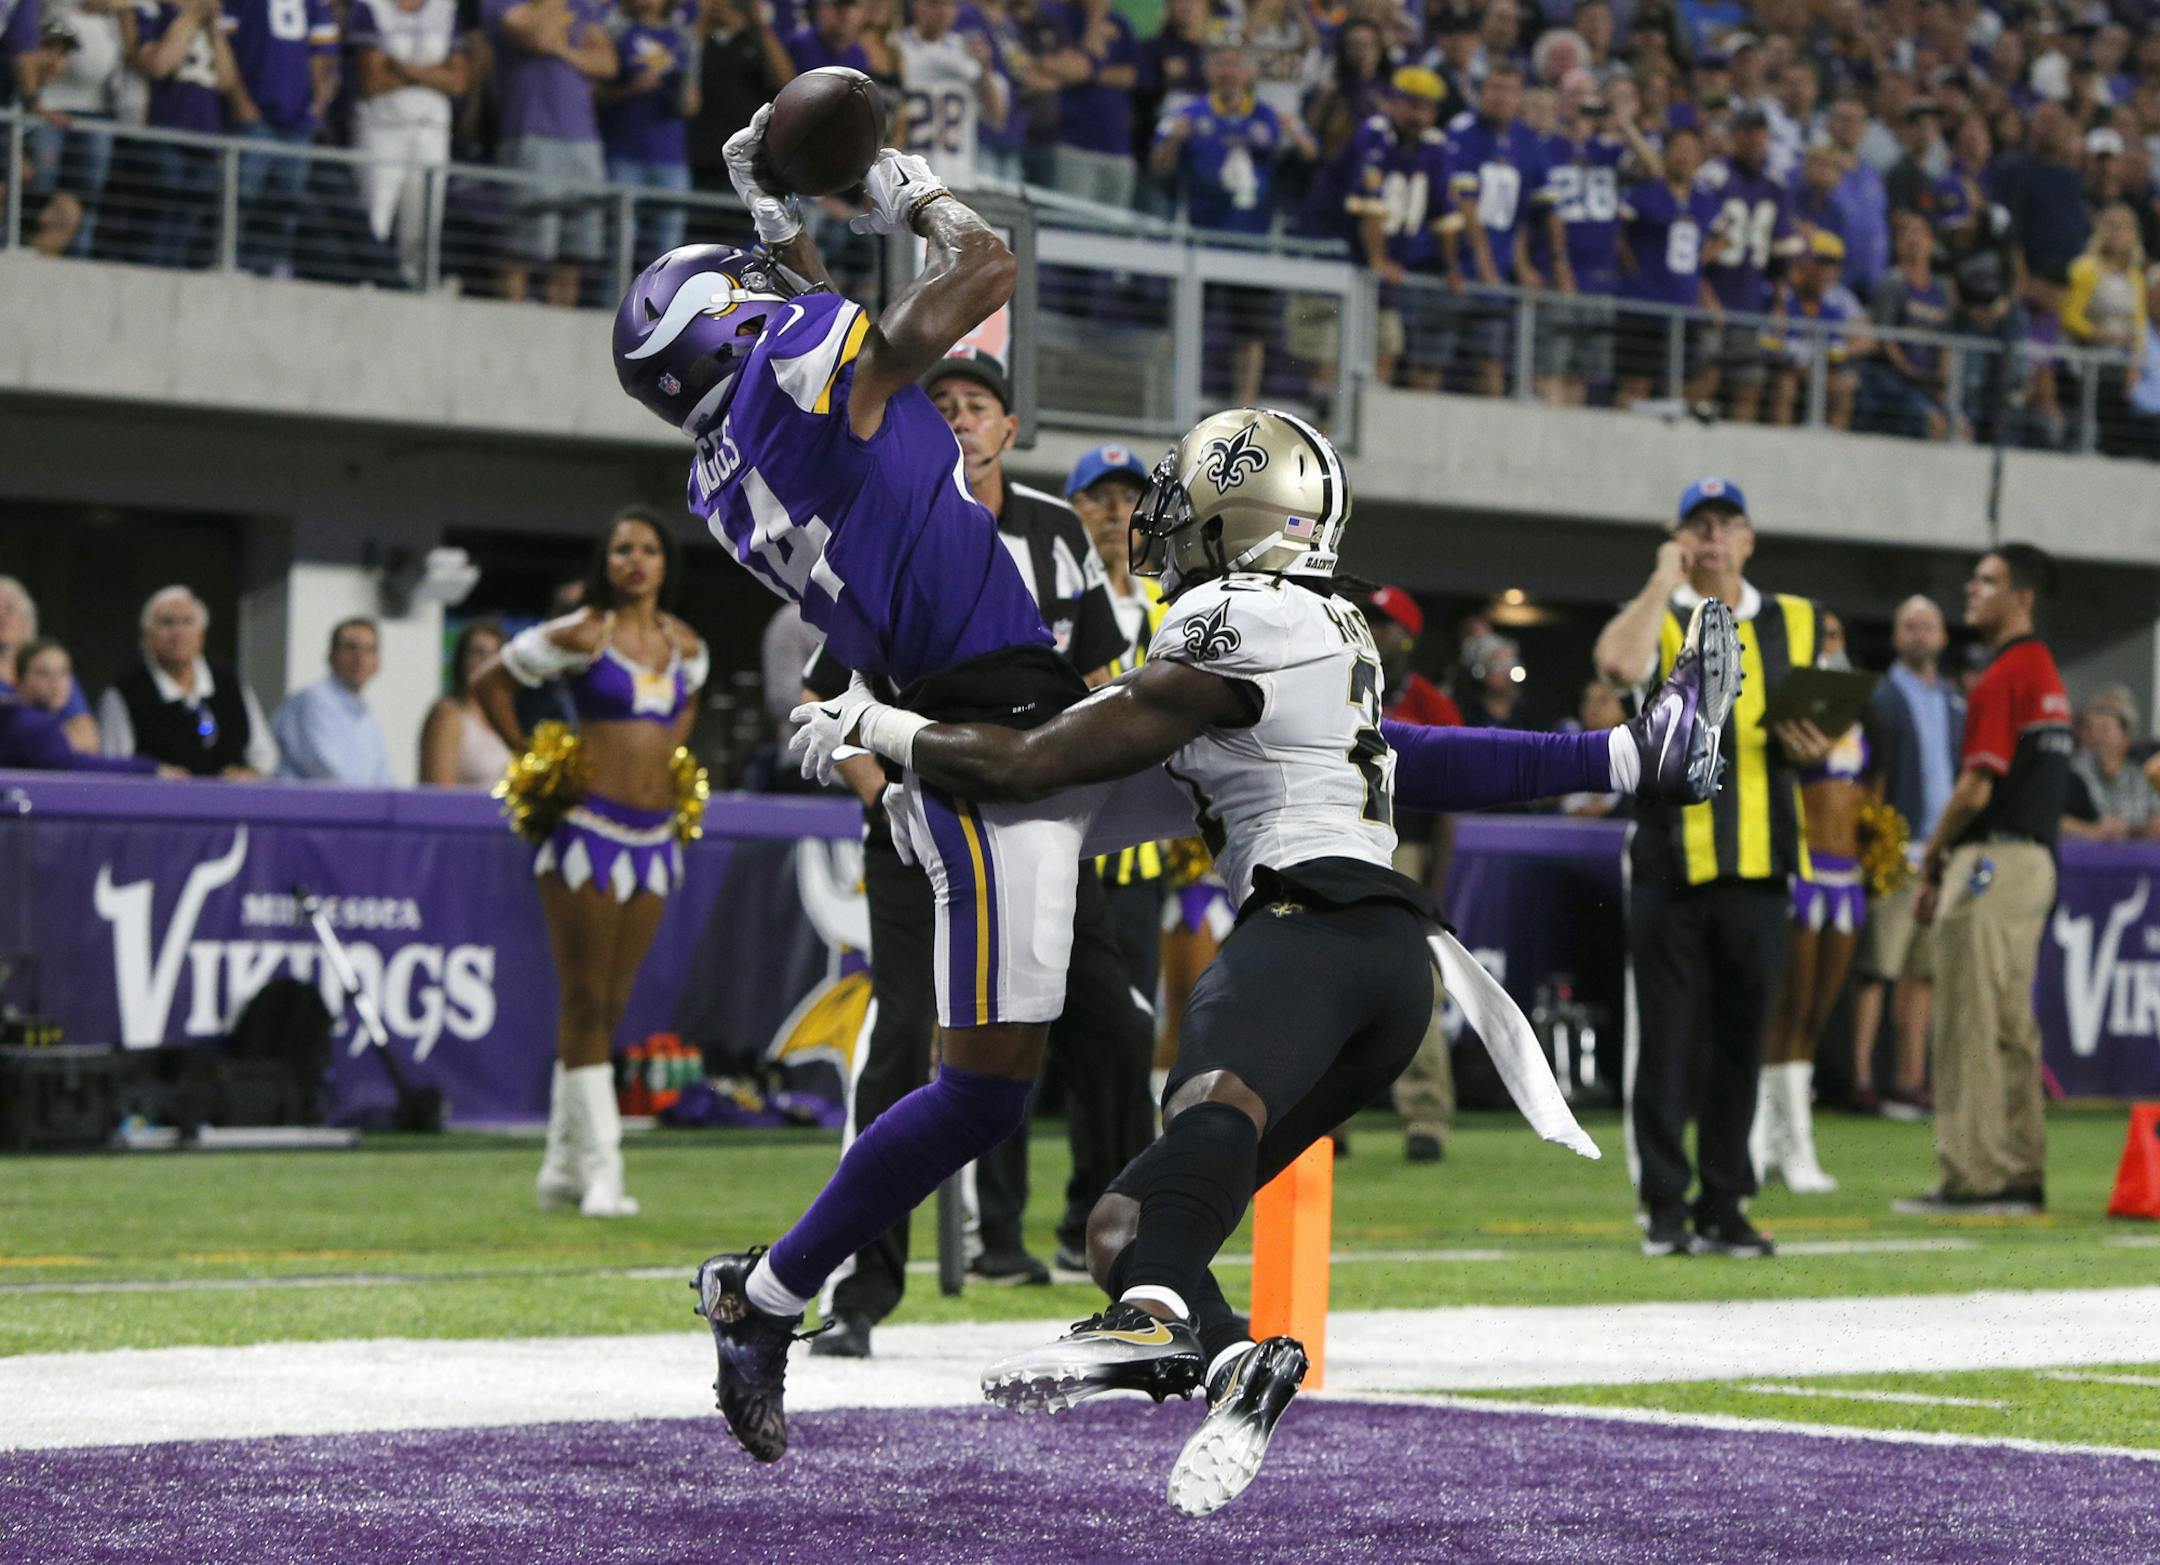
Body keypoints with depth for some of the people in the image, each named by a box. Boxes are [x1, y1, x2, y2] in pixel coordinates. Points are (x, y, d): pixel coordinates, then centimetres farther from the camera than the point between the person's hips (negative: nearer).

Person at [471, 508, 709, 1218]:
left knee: (612, 1004, 7)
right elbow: (488, 681, 1)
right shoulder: (581, 636, -7)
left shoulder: (686, 645, 10)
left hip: (653, 834, 6)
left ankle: (562, 1168, 15)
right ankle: (599, 1169, -4)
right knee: (585, 1003, -5)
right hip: (588, 827, -6)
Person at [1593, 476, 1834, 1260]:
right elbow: (1619, 661, -20)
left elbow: (1828, 723, 22)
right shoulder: (1656, 615, 4)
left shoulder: (1797, 623, 15)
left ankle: (1723, 1207, 13)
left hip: (1756, 867, 3)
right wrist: (1665, 576, -9)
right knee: (1666, 1039, -2)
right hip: (1670, 861, -3)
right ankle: (1665, 1208, 2)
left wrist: (1813, 747, -2)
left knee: (1741, 1040, 7)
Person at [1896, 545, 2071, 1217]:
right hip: (2036, 859, 10)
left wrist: (1931, 859, -4)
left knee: (1969, 1026, -7)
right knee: (2012, 1027, 12)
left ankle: (1973, 1177, -8)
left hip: (1994, 860, -10)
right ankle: (2023, 1177, 14)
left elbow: (1976, 788, -18)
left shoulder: (2003, 677, -14)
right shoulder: (2048, 674, 17)